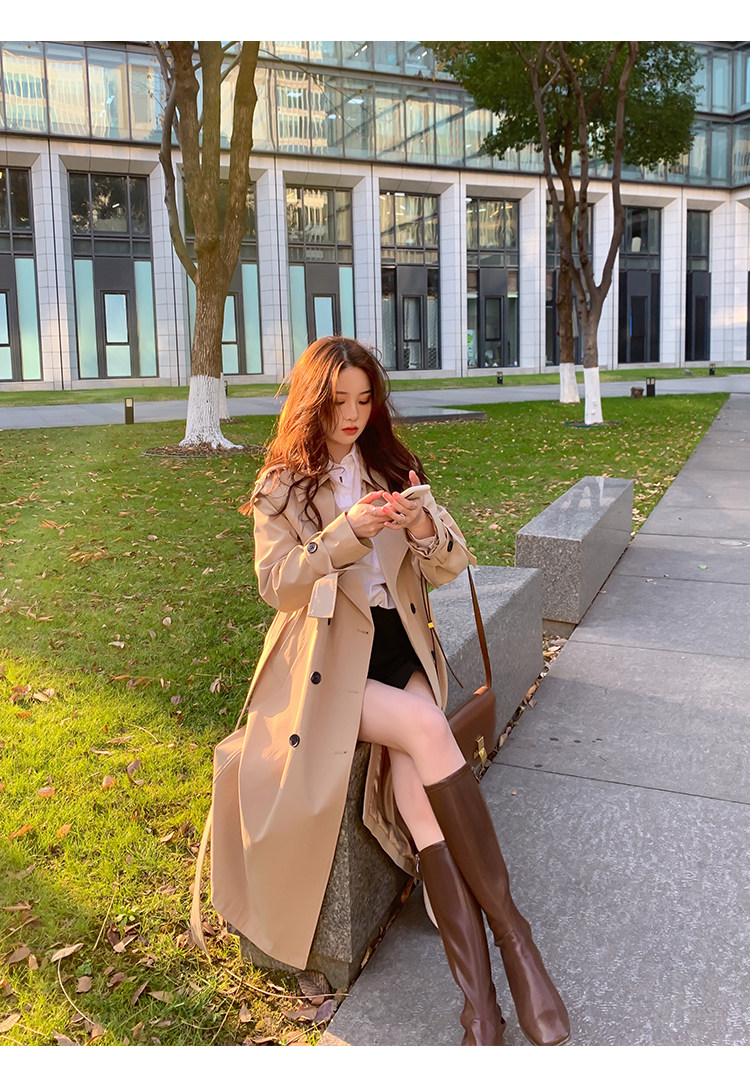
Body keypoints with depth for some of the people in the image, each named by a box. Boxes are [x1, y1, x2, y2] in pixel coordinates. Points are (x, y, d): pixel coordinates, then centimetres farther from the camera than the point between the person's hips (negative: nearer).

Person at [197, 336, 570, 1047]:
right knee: (426, 728, -30)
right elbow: (276, 582, -7)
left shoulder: (393, 469, 15)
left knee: (416, 787, -25)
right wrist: (348, 529, -21)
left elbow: (450, 568, 7)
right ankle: (511, 934, -22)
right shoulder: (281, 487, 7)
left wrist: (426, 528, -16)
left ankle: (481, 1004, -23)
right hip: (328, 662, -2)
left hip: (400, 648, 2)